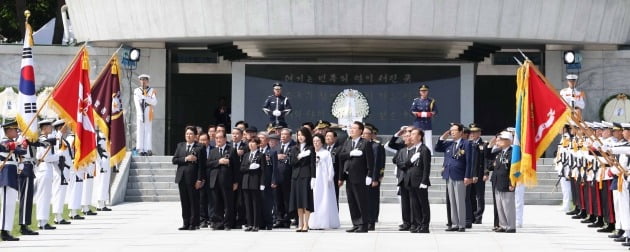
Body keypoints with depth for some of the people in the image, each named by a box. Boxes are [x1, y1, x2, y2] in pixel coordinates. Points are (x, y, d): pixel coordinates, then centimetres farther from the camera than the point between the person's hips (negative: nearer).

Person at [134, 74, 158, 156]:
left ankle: (147, 150, -5)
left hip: (148, 114, 0)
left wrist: (144, 97, -15)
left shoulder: (152, 91, 6)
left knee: (148, 131, -3)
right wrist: (140, 113, -11)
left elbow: (154, 102, -8)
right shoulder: (136, 91, 8)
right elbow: (137, 104, 0)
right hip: (140, 114, 0)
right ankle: (140, 149, -7)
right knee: (140, 131, -5)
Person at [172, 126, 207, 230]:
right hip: (182, 178, 5)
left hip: (193, 178, -5)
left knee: (194, 202, -1)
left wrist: (200, 180, -13)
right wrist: (185, 159, -10)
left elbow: (201, 165, -7)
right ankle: (186, 223, 12)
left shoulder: (200, 148, -2)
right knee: (184, 202, 7)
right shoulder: (180, 146, 14)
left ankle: (194, 223, 4)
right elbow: (174, 160, 6)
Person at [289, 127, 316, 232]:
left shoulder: (310, 148, 1)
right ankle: (300, 224, 10)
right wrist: (299, 156, -12)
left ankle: (306, 224, -6)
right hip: (296, 176, 5)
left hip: (306, 175, -5)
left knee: (306, 200, -7)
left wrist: (313, 177, -13)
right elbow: (291, 161, 5)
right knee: (298, 200, 5)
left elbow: (312, 164, -5)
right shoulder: (295, 149, 15)